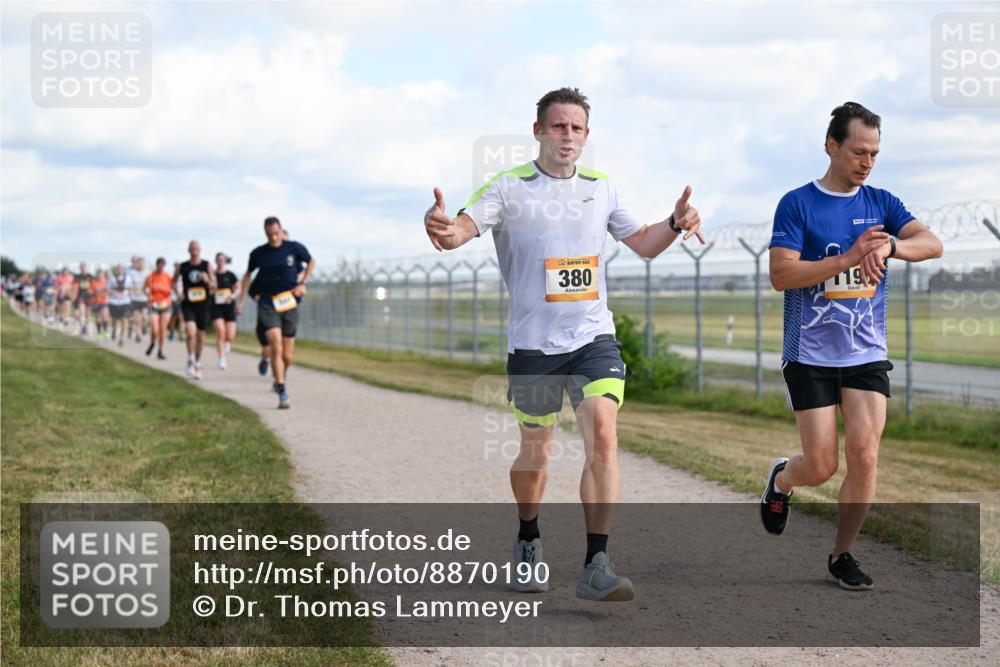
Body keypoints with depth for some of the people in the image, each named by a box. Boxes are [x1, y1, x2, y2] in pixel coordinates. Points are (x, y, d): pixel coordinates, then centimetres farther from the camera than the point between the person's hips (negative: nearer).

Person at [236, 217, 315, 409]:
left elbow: (311, 262, 17)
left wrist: (303, 283, 4)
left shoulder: (295, 248, -1)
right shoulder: (258, 254, 2)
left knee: (287, 355, 5)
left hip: (289, 305, 1)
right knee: (276, 348, -18)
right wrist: (241, 300, 17)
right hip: (267, 305, -1)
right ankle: (282, 394, -15)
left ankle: (280, 379, 37)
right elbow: (248, 274, 19)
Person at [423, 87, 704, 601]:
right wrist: (445, 231, -43)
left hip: (594, 338, 2)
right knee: (535, 453, 10)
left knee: (603, 437, -17)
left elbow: (643, 244, 20)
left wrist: (675, 224, 0)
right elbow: (463, 228, -19)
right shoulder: (509, 188, -4)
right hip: (532, 344, -2)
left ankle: (595, 565, -16)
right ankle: (528, 542, 38)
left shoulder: (600, 188, 9)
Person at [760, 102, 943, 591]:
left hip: (867, 354, 3)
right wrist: (848, 259, -21)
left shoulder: (881, 203, 7)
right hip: (810, 354, -3)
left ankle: (842, 556, 10)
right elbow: (780, 274, -13)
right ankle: (780, 479, 32)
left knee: (864, 457, -7)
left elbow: (931, 243, -7)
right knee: (821, 467, -3)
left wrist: (888, 246, -27)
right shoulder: (798, 204, -4)